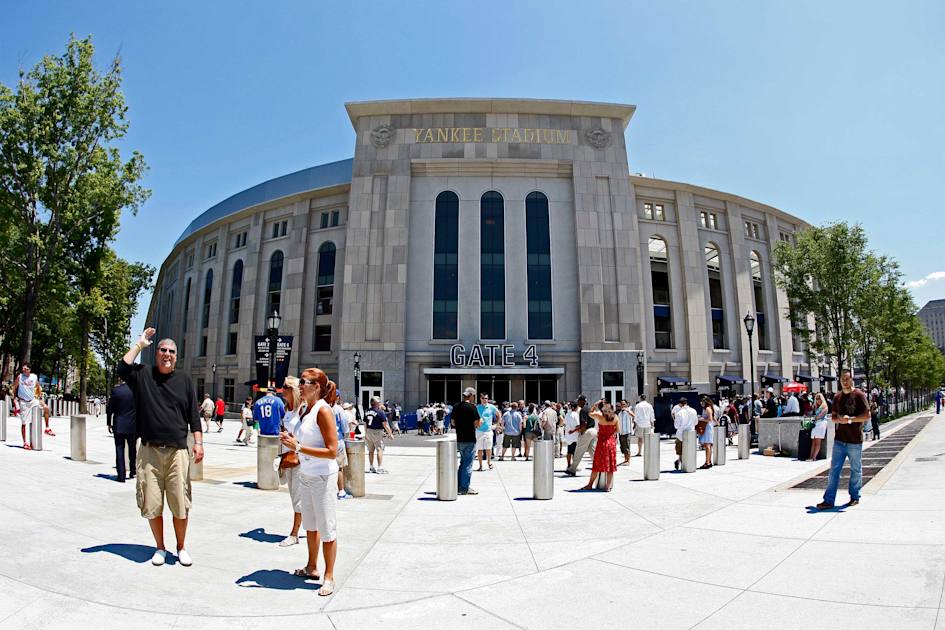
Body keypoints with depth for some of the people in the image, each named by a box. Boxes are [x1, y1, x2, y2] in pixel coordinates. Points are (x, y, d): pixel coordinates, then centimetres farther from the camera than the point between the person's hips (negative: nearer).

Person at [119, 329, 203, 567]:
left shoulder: (184, 380, 8)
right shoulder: (143, 374, 7)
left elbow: (193, 415, 7)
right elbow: (123, 368, -16)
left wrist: (198, 442, -1)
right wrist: (140, 344, -5)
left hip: (177, 451, 0)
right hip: (150, 451, 0)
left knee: (180, 504, 3)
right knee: (152, 504, 8)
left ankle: (181, 548, 20)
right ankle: (160, 548, 26)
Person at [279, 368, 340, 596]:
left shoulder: (323, 410, -19)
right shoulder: (304, 410, 6)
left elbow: (332, 451, -24)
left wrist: (298, 448, -24)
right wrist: (291, 441, -1)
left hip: (323, 477, -9)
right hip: (305, 475, 9)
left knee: (326, 528, 4)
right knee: (310, 525, 21)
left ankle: (329, 577, 17)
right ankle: (312, 567, 38)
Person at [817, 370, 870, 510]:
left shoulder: (859, 395, -5)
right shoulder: (837, 396, 10)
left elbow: (867, 416, -8)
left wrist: (850, 419, -18)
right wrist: (839, 419, -9)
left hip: (855, 440, -4)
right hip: (839, 439, 4)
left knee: (855, 470, 10)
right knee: (834, 470, 2)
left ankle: (855, 497, 26)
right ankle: (829, 500, 3)